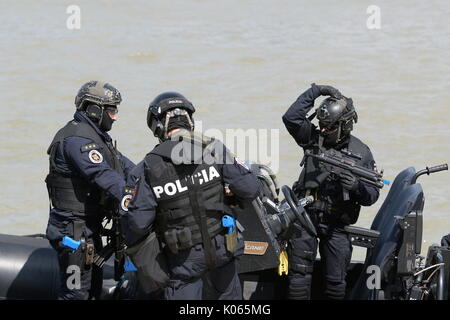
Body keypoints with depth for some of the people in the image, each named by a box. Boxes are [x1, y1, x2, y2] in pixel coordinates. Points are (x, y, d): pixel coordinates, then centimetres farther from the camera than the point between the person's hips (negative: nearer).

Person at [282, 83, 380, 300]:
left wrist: (357, 186, -21)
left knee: (336, 280, 6)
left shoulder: (362, 153, 2)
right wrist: (315, 92, -13)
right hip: (306, 216, 0)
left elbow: (372, 195, 1)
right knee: (299, 273, -3)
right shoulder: (314, 138, 3)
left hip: (336, 225, 0)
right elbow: (291, 118, -13)